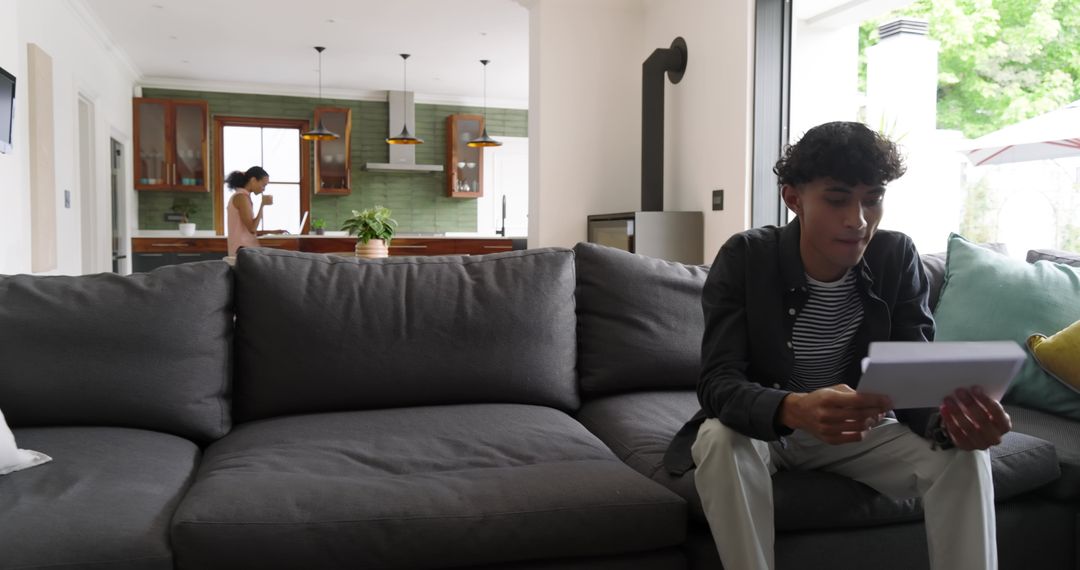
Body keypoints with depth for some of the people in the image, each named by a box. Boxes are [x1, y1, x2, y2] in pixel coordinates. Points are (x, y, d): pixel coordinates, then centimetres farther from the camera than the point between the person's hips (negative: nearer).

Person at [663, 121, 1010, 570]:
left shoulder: (898, 258, -10)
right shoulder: (743, 258, -20)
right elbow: (717, 383, -29)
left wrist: (953, 418, -40)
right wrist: (794, 410, -51)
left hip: (858, 430, 3)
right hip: (762, 426, -2)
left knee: (963, 454, -21)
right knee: (721, 441, -35)